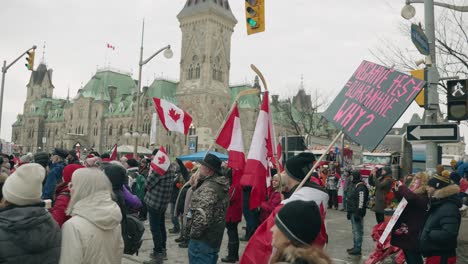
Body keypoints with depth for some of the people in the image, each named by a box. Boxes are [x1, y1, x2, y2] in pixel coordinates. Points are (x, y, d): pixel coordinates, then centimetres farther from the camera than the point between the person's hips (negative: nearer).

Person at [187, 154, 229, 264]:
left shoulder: (208, 188, -23)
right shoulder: (220, 185, 9)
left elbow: (202, 216, -30)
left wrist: (194, 233, -17)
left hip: (202, 240, -10)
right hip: (214, 238, 10)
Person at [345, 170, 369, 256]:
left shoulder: (361, 187, -16)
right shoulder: (352, 185, 15)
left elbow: (361, 201, -22)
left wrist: (358, 213, -24)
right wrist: (349, 211, 22)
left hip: (357, 212, -10)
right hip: (352, 211, 10)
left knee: (357, 230, -5)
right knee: (355, 230, 17)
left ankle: (358, 249, 2)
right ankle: (355, 247, 27)